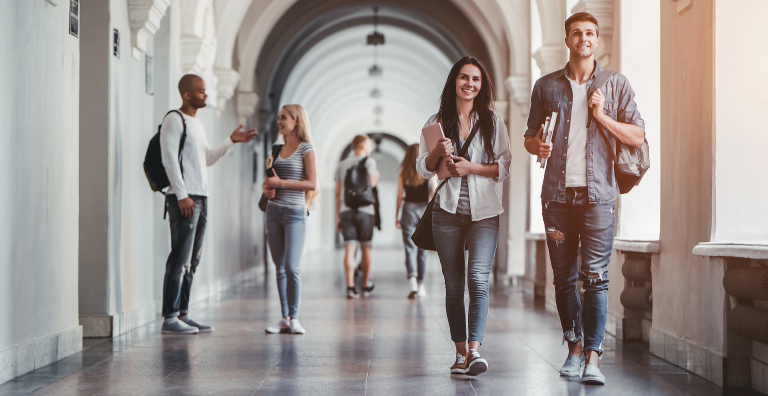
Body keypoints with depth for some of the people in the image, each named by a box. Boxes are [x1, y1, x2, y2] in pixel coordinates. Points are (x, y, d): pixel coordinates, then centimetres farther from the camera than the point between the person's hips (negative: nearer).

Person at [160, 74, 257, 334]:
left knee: (192, 261, 8)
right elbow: (170, 159, -13)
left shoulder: (197, 123, 21)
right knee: (180, 259, -11)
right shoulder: (174, 120, -6)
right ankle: (169, 318, -10)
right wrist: (182, 196, -19)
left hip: (201, 196, 9)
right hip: (184, 198, -9)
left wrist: (231, 141, 16)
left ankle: (183, 314, 12)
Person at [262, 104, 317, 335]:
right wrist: (266, 187, 1)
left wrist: (280, 183, -15)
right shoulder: (278, 149, 14)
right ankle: (284, 319, 9)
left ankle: (294, 318, -2)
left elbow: (312, 184, -12)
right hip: (274, 212, 6)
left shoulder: (306, 149, -4)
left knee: (291, 267, -11)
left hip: (294, 212, -6)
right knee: (279, 268, 6)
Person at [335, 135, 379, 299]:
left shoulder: (342, 164, 13)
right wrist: (376, 177, 10)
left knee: (349, 249, -3)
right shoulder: (369, 161, 0)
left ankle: (350, 287, -13)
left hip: (346, 211, 3)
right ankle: (365, 285, 21)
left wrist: (338, 217, 16)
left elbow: (338, 193, 12)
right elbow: (371, 183, -13)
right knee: (365, 248, 10)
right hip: (365, 210, -3)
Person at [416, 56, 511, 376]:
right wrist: (438, 152, -10)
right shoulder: (437, 122, 10)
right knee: (454, 284, 5)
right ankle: (460, 352, 11)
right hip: (447, 211, 2)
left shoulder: (493, 121, 7)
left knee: (478, 278, -17)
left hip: (484, 211, -2)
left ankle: (475, 348, -21)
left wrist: (472, 168, -11)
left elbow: (504, 166, 2)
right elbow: (423, 168, 9)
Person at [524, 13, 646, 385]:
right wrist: (538, 146, -6)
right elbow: (530, 137, 17)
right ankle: (574, 347, 20)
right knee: (564, 278, 6)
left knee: (595, 276, -9)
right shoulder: (546, 86, 12)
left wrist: (601, 116, -8)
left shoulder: (615, 84, 8)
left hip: (598, 193, -2)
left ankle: (592, 357, -9)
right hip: (557, 193, 2)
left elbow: (637, 136, 5)